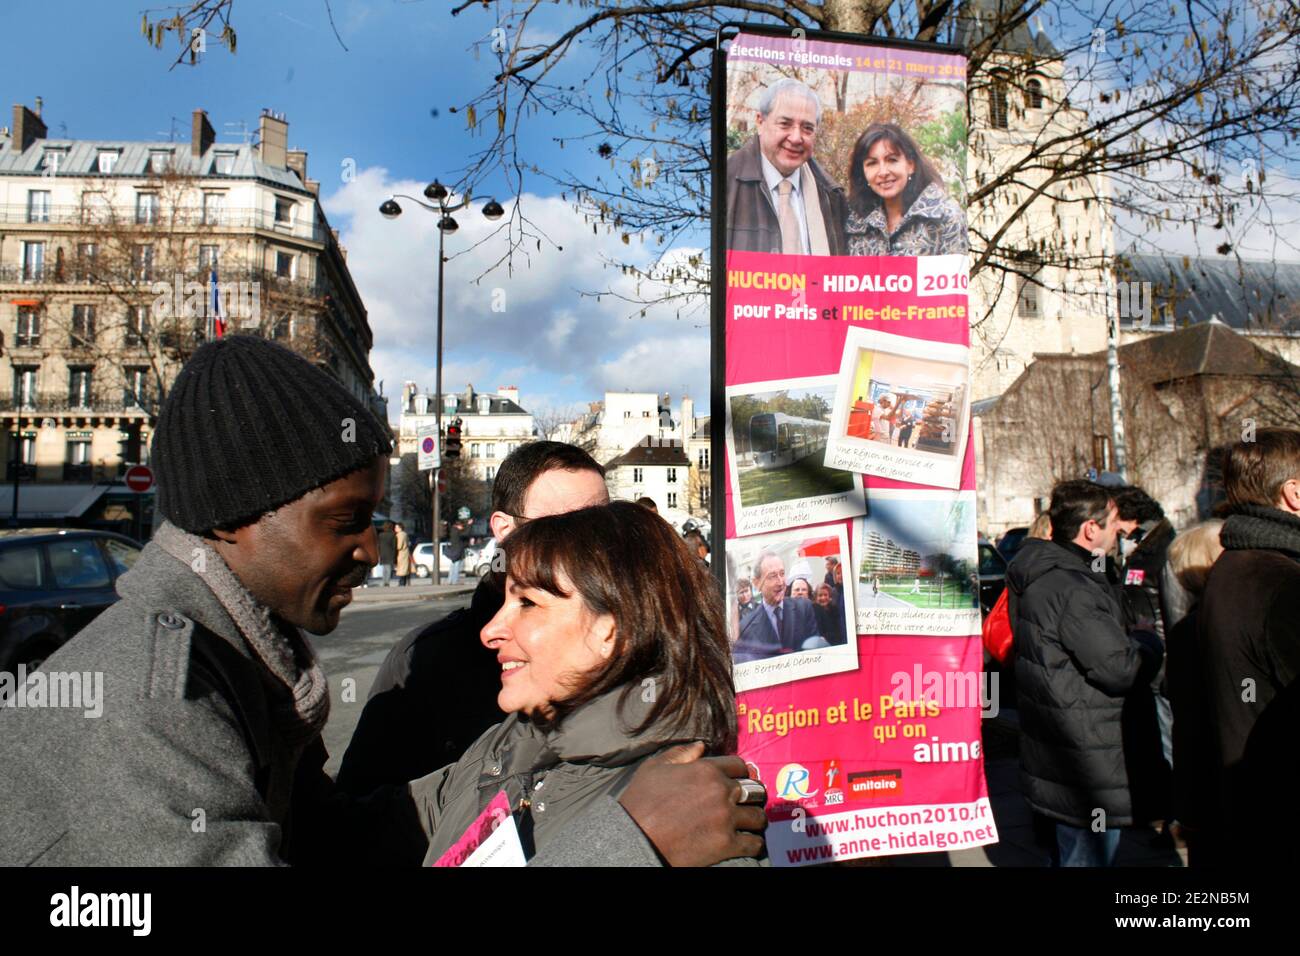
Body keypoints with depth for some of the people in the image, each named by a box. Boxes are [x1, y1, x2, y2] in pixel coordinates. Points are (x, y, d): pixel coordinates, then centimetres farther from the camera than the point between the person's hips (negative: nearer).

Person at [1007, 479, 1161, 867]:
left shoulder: (1039, 575, 8)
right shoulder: (1072, 590, -25)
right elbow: (1119, 669, -22)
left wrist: (1130, 641, 3)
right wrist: (1151, 645, -3)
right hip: (1084, 760, -10)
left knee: (1068, 849, 24)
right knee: (1091, 854, 3)